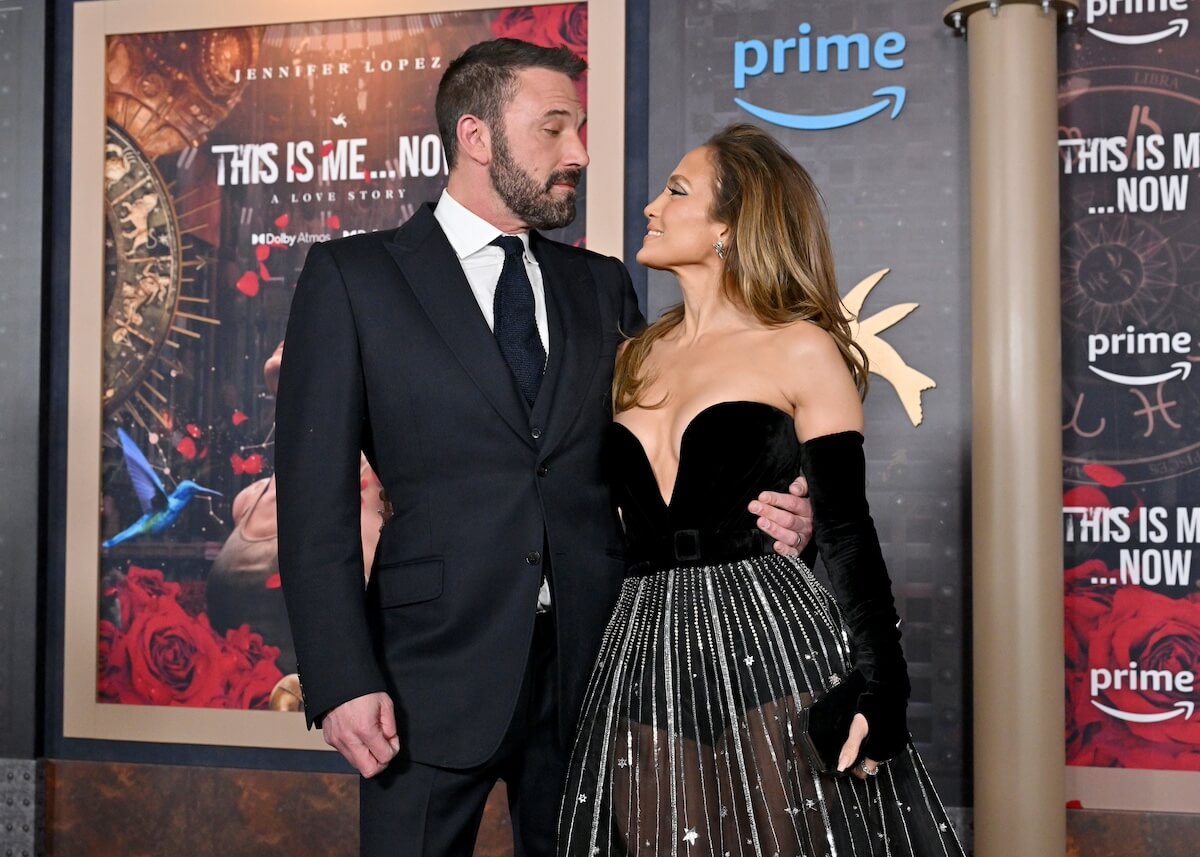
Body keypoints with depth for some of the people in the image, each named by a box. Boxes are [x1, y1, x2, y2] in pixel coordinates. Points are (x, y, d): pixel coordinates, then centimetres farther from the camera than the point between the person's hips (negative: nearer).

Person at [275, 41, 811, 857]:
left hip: (590, 663, 4)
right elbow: (317, 495, -5)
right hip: (435, 666, -4)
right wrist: (342, 681, -13)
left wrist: (748, 509, -5)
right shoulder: (353, 276, -1)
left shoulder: (601, 284, 12)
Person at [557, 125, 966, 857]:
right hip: (646, 665, 5)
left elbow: (849, 531, -5)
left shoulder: (801, 350, -3)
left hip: (774, 651, -5)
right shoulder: (637, 358, 13)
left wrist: (881, 692, -13)